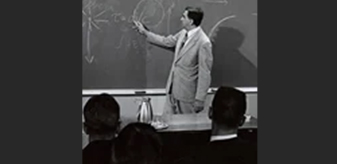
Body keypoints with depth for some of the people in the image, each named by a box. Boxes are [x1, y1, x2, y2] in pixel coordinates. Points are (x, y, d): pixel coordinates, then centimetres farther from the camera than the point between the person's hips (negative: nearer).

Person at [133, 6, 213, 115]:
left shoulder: (203, 43, -21)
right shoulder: (183, 33, 2)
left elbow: (205, 74, -20)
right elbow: (166, 41, 19)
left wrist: (199, 100, -19)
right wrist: (145, 32, 23)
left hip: (187, 94, -7)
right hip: (173, 90, 7)